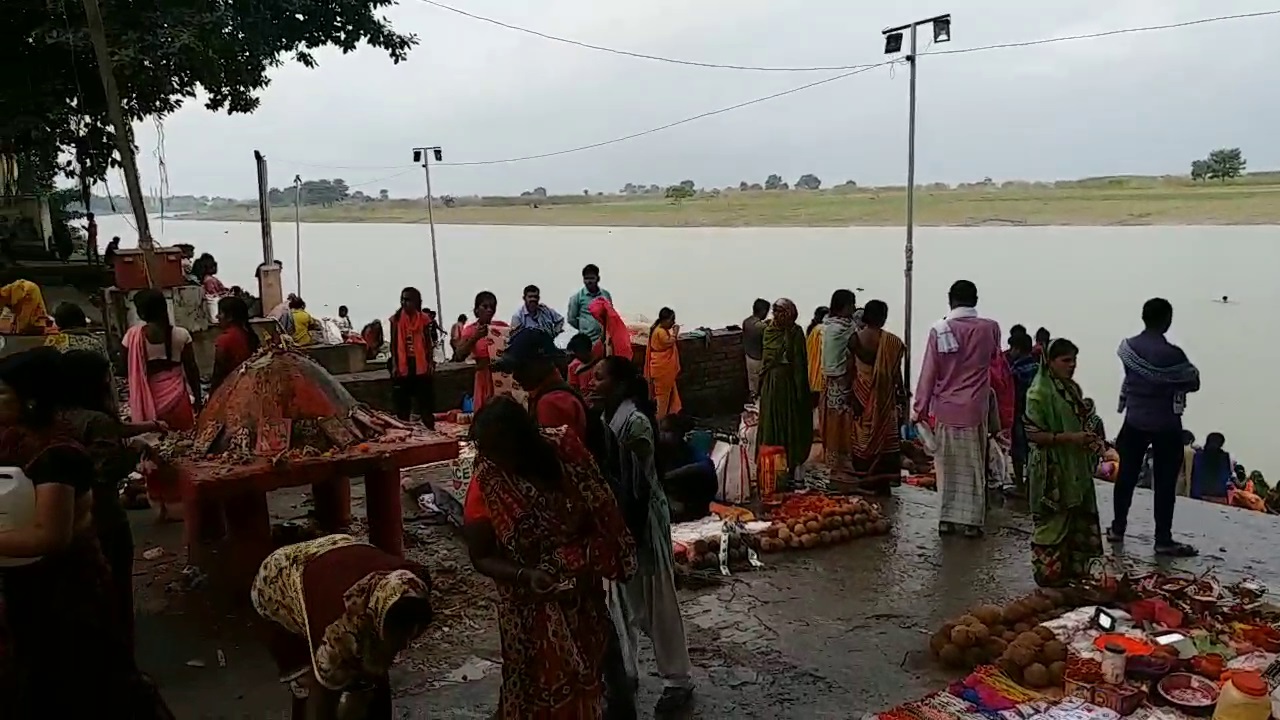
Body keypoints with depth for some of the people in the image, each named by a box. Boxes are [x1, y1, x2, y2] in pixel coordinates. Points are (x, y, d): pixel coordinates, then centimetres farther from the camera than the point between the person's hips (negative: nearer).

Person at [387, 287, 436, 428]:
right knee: (402, 401, 5)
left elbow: (428, 342, 5)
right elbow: (393, 343, 1)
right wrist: (394, 364, -4)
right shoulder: (396, 318, -1)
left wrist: (430, 363, -1)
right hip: (402, 364, 0)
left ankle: (429, 429, 15)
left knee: (425, 400, 6)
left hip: (421, 363, 0)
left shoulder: (423, 318, 1)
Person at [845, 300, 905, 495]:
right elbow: (896, 372, -5)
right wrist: (901, 394, 7)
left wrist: (853, 395, 5)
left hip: (861, 392, 2)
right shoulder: (891, 341, -9)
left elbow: (851, 369, -3)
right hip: (883, 395, -2)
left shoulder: (855, 338, -5)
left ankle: (863, 478, 15)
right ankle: (881, 481, 9)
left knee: (862, 435, 10)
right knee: (883, 435, 7)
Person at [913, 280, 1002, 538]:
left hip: (946, 409, 0)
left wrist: (920, 408, 3)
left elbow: (928, 373, -5)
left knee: (947, 466, 10)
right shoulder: (990, 328, -5)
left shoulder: (939, 330, -9)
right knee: (974, 467, 8)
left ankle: (947, 518, 13)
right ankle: (972, 521, 10)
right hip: (975, 409, 0)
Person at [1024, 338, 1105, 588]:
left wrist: (1092, 438, 1)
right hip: (1052, 471, -8)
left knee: (1079, 520, 13)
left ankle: (1074, 568, 25)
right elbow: (1033, 434, -18)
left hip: (1077, 468, 8)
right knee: (1053, 521, 0)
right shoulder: (1040, 393, -14)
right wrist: (1070, 438, -22)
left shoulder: (1074, 389, 10)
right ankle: (1049, 572, 11)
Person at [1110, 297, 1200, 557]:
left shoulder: (1128, 347, -3)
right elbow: (1193, 383, -9)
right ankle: (1163, 540, 7)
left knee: (1127, 475, 15)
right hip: (1165, 426, -5)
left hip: (1134, 421, 5)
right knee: (1165, 483, 3)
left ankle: (1117, 528, 23)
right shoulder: (1171, 354, -20)